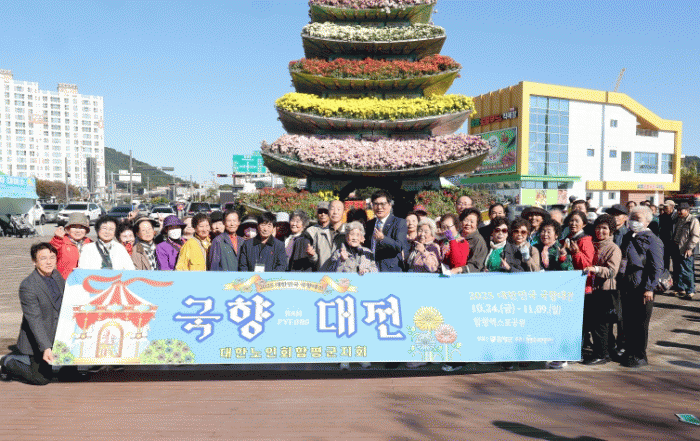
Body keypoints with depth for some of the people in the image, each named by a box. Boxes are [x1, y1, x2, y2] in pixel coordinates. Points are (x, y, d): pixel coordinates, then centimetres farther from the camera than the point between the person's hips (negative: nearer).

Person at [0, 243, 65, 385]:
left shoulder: (57, 275, -3)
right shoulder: (27, 286, -24)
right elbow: (35, 320, -28)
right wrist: (46, 348, -32)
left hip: (59, 335, 7)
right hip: (36, 341, -6)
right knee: (41, 378, -2)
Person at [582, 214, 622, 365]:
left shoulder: (613, 248, -7)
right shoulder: (592, 245, 13)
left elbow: (612, 271, -18)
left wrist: (595, 269, -34)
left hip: (604, 291, -7)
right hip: (591, 289, 7)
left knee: (599, 323, -3)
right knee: (588, 322, 11)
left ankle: (602, 355, 10)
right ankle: (596, 351, 26)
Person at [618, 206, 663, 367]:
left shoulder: (652, 240, -7)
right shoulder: (629, 238, 15)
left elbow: (657, 267, -11)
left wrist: (649, 288, -16)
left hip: (642, 290, -7)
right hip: (627, 287, 7)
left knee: (640, 324, 2)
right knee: (628, 322, 13)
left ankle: (640, 356, 14)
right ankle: (629, 353, 24)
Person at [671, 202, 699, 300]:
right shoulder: (678, 220, 14)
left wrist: (689, 248, -18)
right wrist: (672, 243, 17)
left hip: (686, 251, -8)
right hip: (676, 249, 8)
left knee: (687, 272, -4)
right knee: (677, 270, 14)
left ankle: (690, 292, 6)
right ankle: (681, 289, 25)